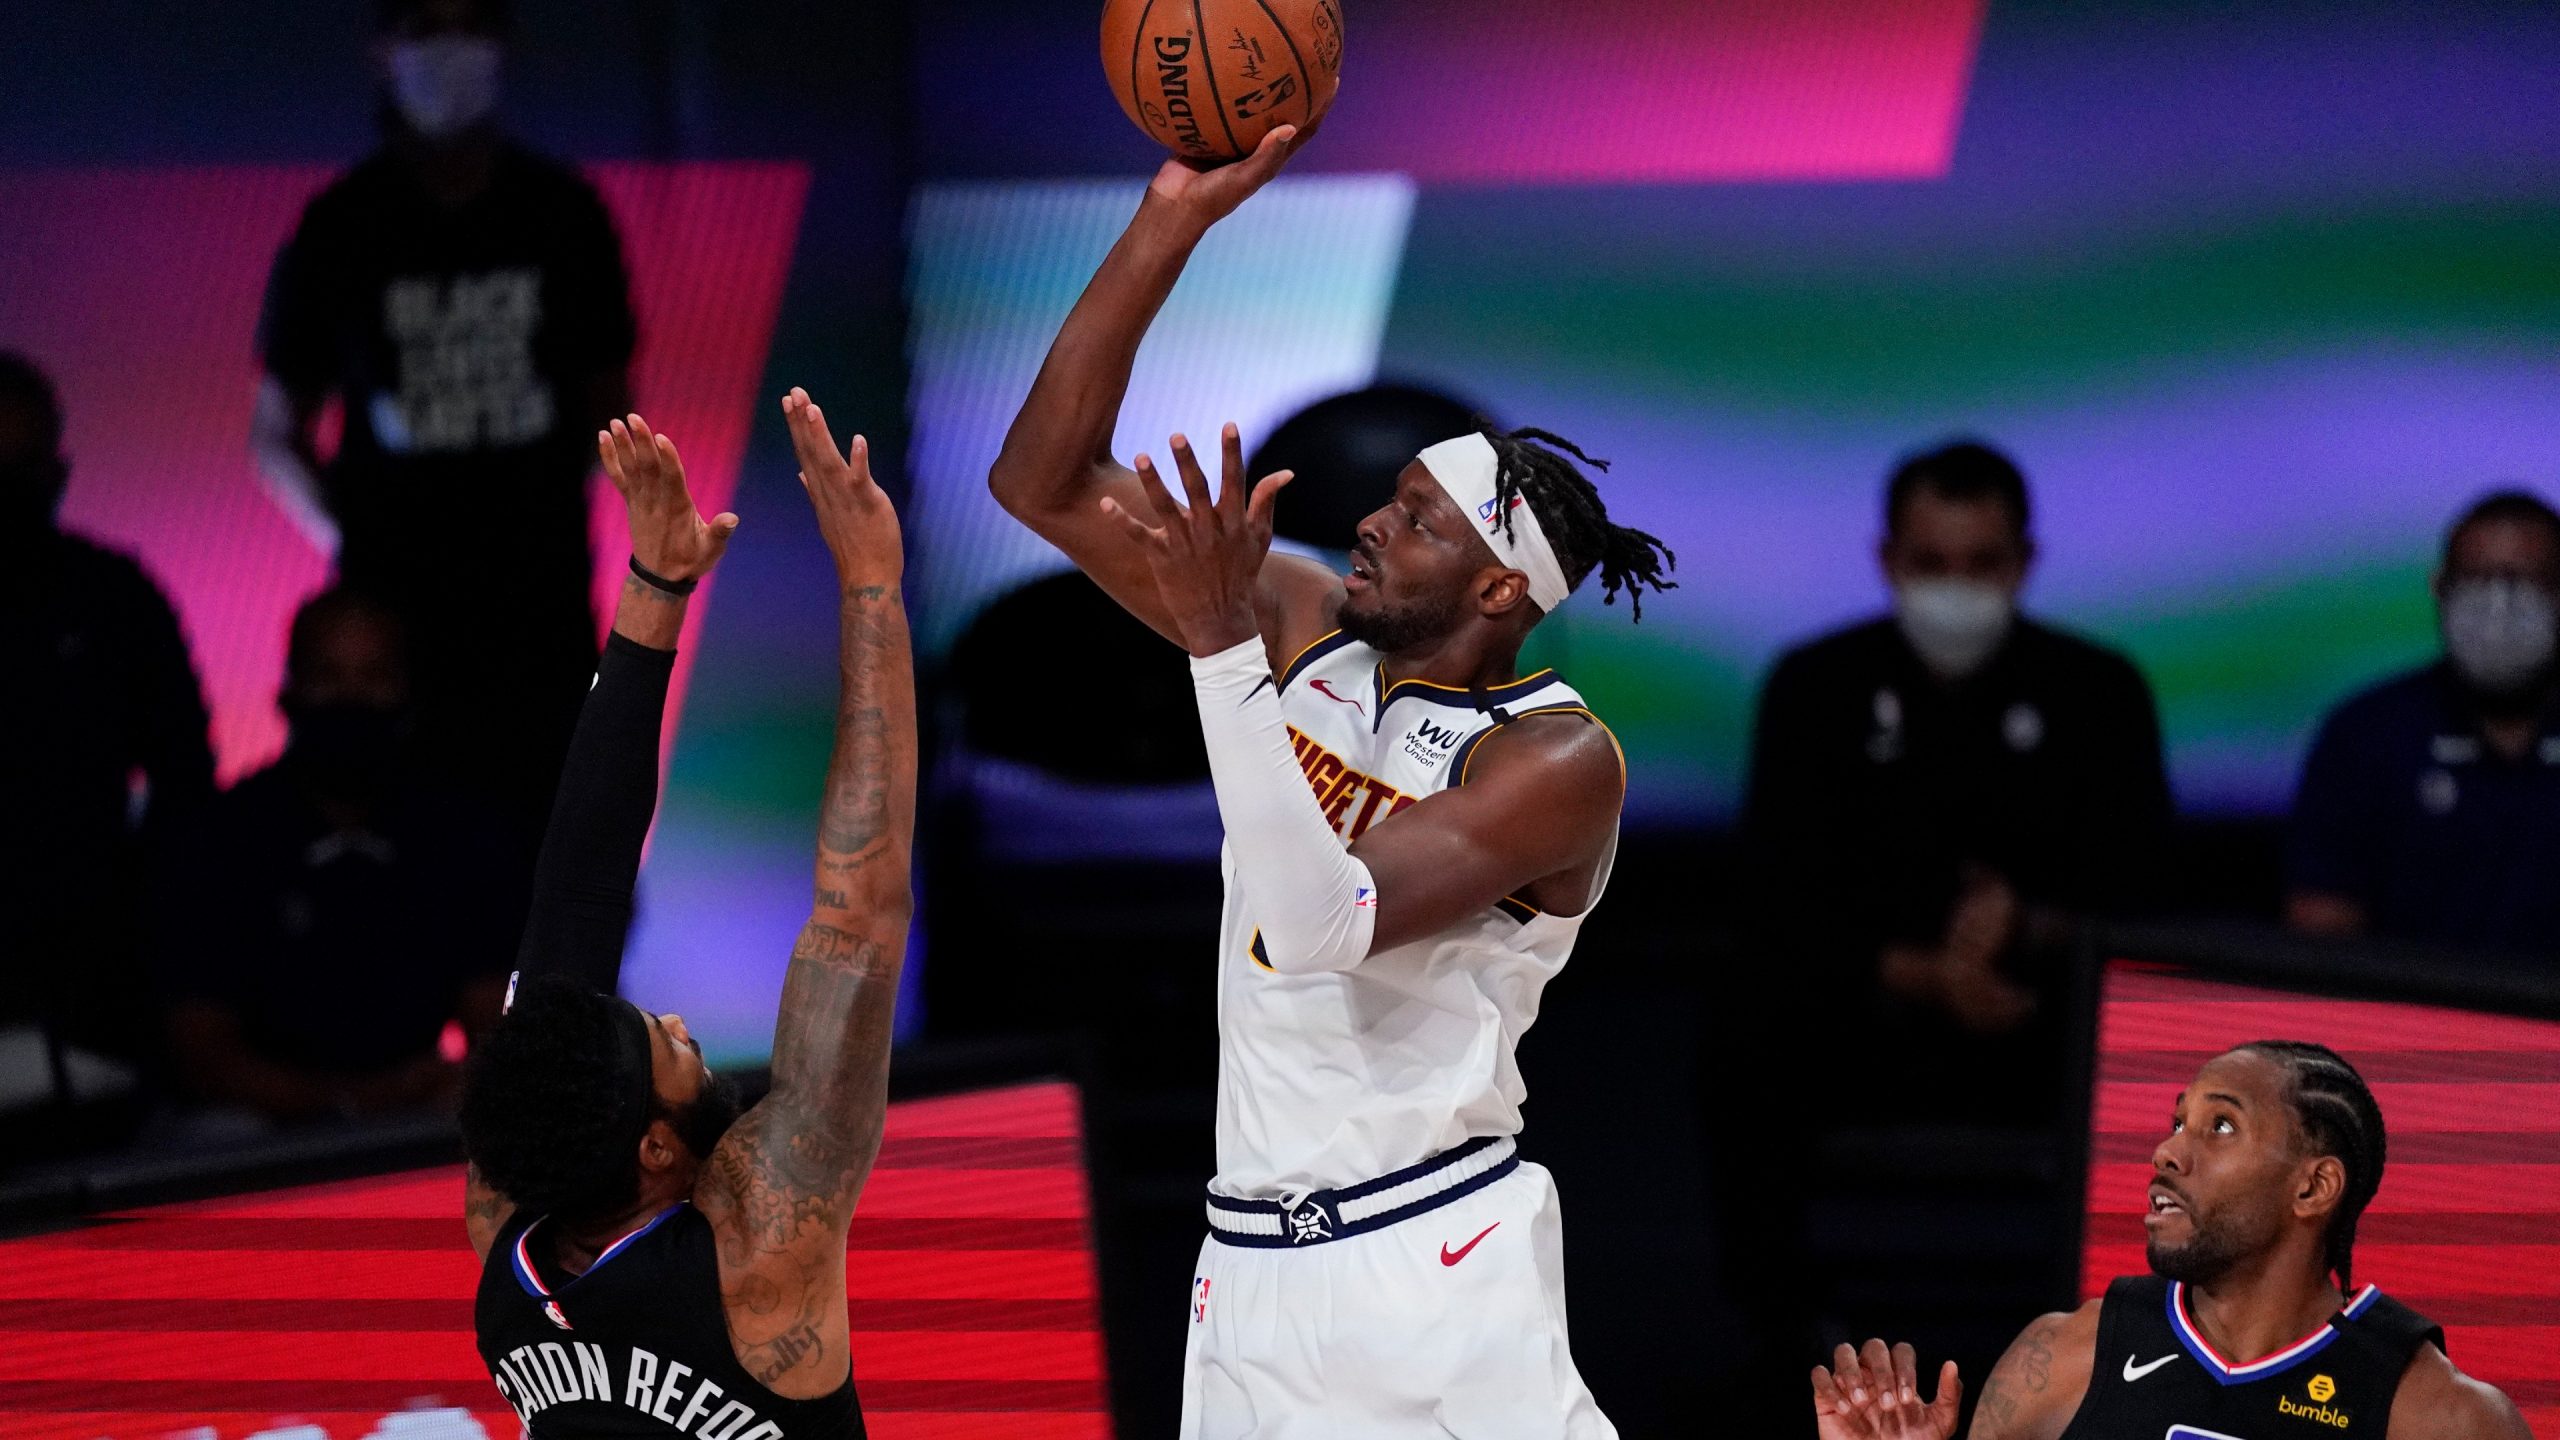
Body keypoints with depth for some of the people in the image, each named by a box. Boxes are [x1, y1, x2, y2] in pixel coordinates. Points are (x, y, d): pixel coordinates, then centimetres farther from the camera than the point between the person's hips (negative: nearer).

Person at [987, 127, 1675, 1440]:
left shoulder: (1559, 761, -12)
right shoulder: (1306, 630, 5)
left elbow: (1325, 926, -26)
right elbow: (1044, 483, 2)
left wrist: (1223, 645, -30)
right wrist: (1172, 222, -7)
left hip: (1438, 1263, -5)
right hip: (1253, 1274, 6)